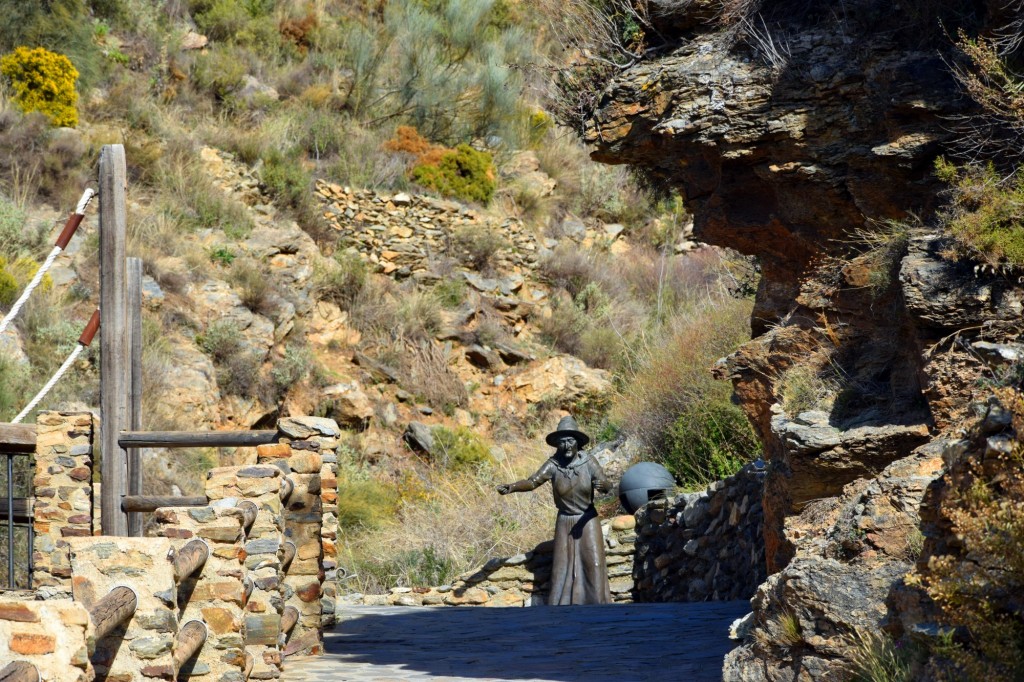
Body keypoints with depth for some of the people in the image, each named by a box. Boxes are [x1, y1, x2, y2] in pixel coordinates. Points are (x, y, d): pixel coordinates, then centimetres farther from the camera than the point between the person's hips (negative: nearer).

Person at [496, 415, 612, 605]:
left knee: (593, 563, -9)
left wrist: (603, 485, -42)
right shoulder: (553, 464, -13)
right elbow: (532, 482, -24)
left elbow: (607, 486, -17)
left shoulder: (588, 462, -13)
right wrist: (511, 487, -44)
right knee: (562, 567, -2)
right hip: (565, 521, 0)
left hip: (588, 520, 0)